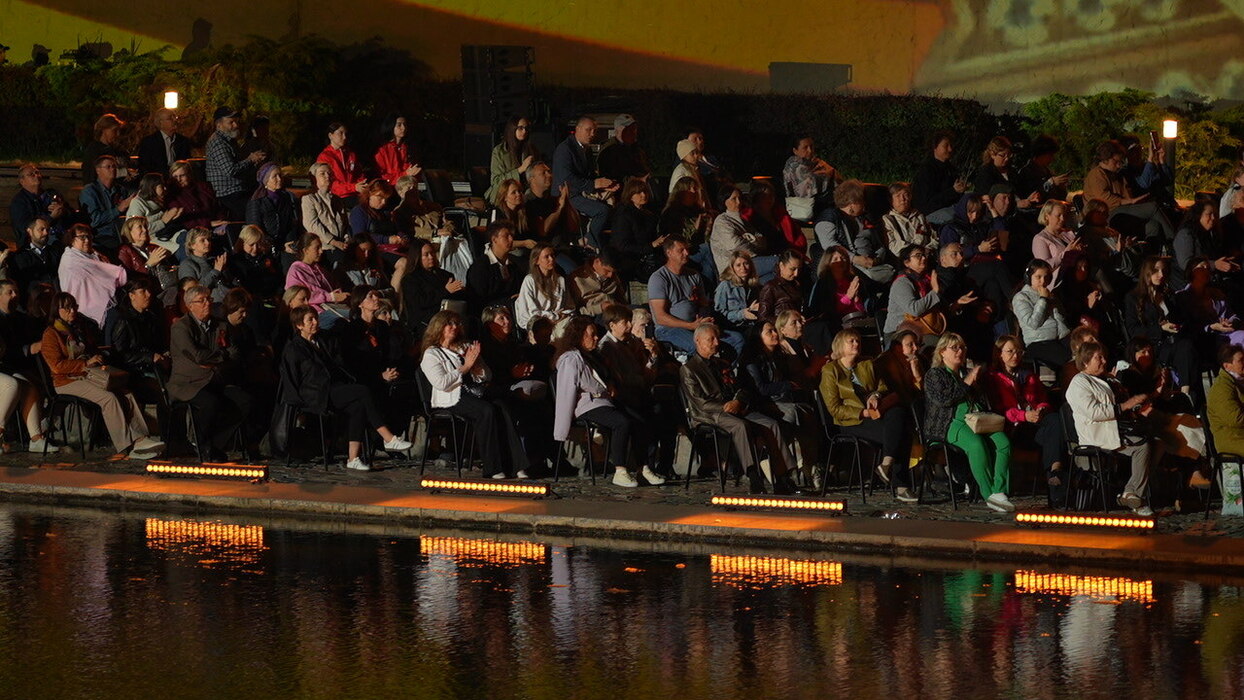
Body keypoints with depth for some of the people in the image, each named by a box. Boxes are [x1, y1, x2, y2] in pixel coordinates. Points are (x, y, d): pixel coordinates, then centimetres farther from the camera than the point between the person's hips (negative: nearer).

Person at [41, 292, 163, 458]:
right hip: (68, 381, -7)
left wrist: (100, 364, 12)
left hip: (90, 375, 7)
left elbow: (94, 350, 35)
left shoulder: (83, 328, 21)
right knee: (108, 397, -29)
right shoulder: (51, 335, -2)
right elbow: (57, 366, -14)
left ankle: (140, 439, -26)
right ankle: (127, 446, -30)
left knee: (126, 394, -17)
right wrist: (86, 364, -16)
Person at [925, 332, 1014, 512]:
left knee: (1002, 441, -26)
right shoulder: (934, 375, 10)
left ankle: (999, 491, -33)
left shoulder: (969, 373, 29)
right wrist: (965, 384, -2)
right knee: (976, 443, -36)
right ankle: (990, 495, -35)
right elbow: (942, 398, -8)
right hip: (951, 423, -6)